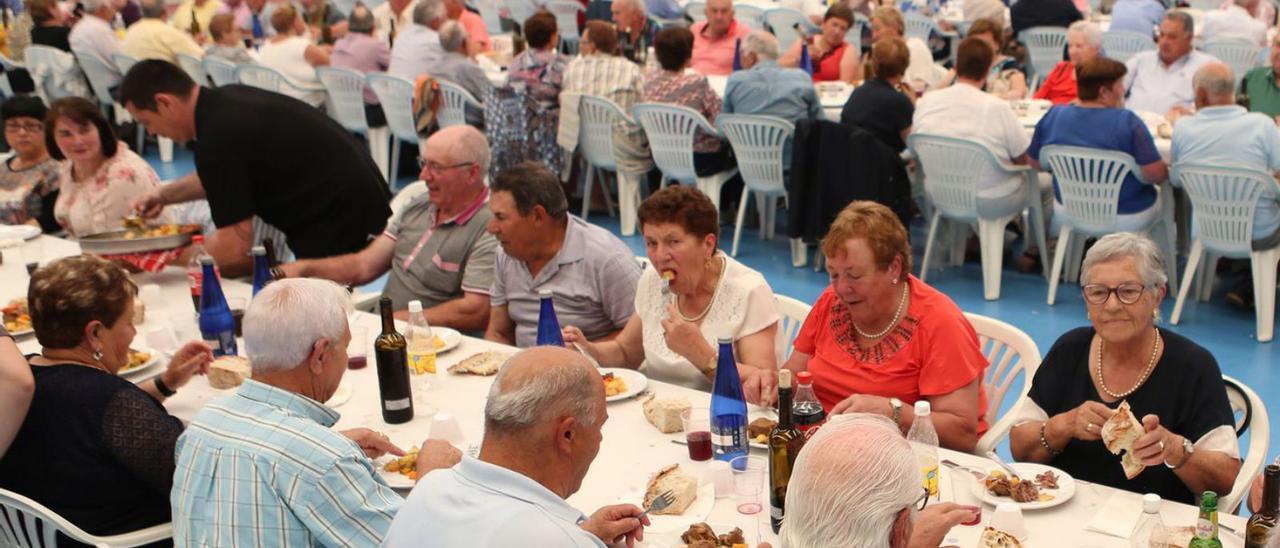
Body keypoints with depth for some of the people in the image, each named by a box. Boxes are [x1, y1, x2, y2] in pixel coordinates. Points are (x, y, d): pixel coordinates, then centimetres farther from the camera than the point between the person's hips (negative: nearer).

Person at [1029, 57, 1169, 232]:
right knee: (1160, 196, 27)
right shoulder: (1127, 121, -21)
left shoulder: (1053, 116, -9)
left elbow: (1034, 162, 3)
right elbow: (1155, 174, -23)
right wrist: (1166, 169, 0)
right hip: (1126, 217, -3)